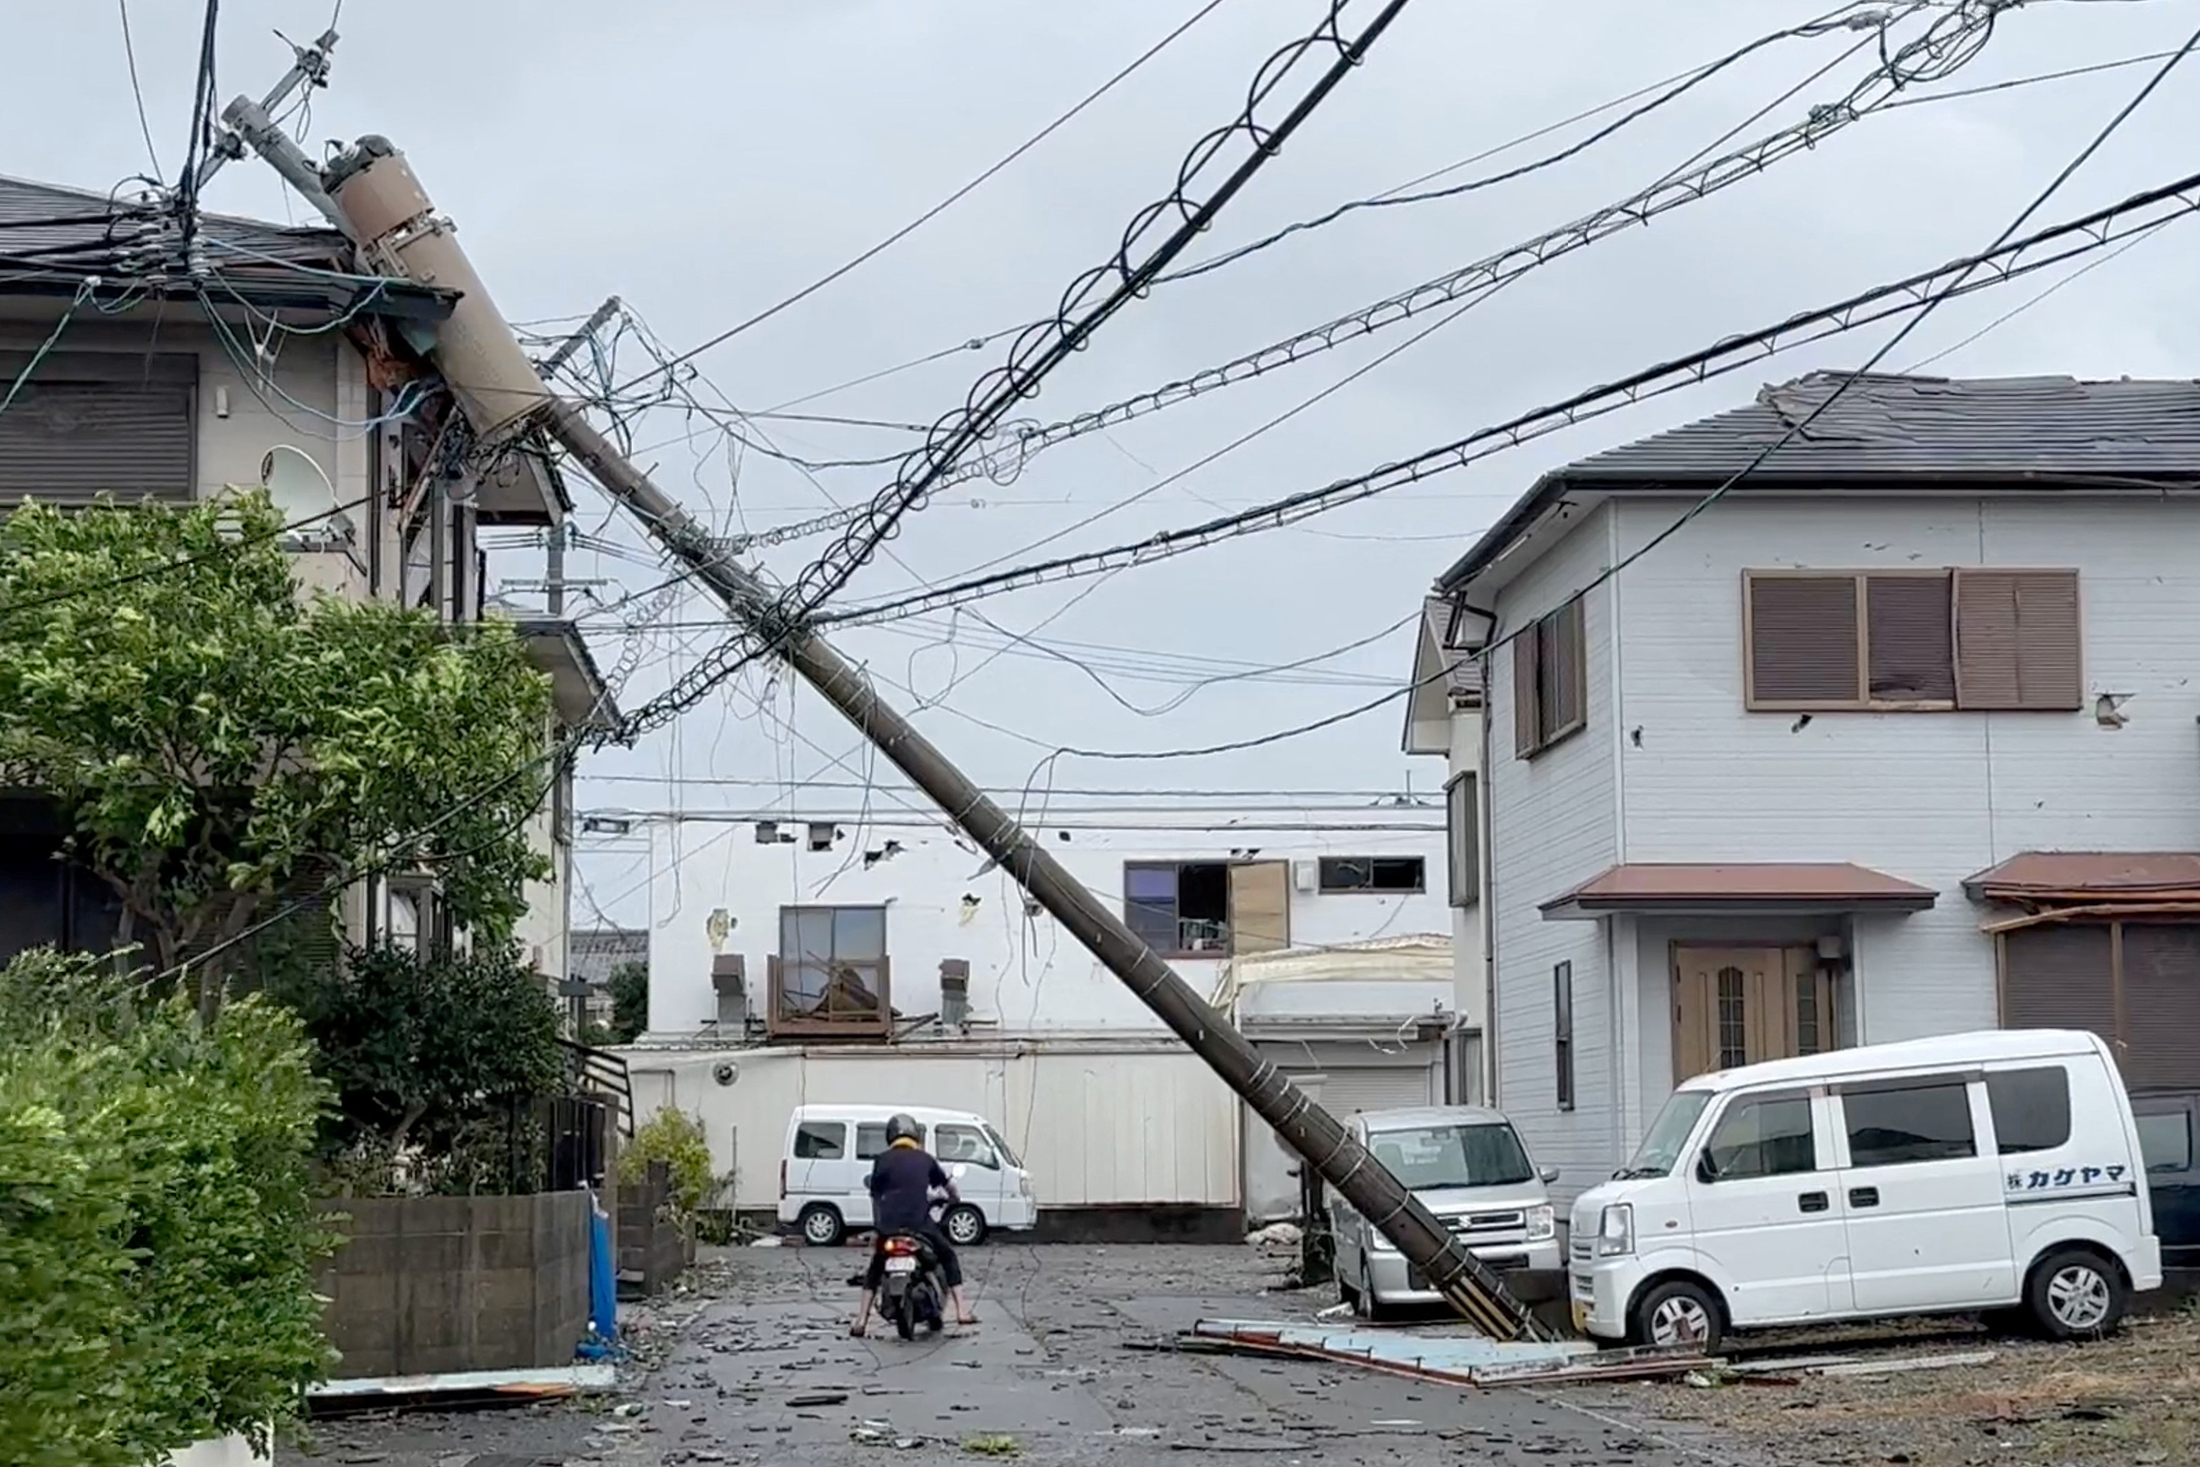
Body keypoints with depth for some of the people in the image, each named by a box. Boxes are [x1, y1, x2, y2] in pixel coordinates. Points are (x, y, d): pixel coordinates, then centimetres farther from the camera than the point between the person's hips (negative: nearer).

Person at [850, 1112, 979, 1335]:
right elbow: (948, 1184, 20)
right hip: (920, 1223, 0)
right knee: (949, 1257, 19)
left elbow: (875, 1194, 7)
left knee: (875, 1270, 17)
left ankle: (861, 1322, 8)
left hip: (889, 1225, 0)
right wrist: (954, 1198, 43)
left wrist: (877, 1224, 18)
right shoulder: (924, 1159, 11)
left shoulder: (883, 1159, 7)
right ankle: (962, 1311, 9)